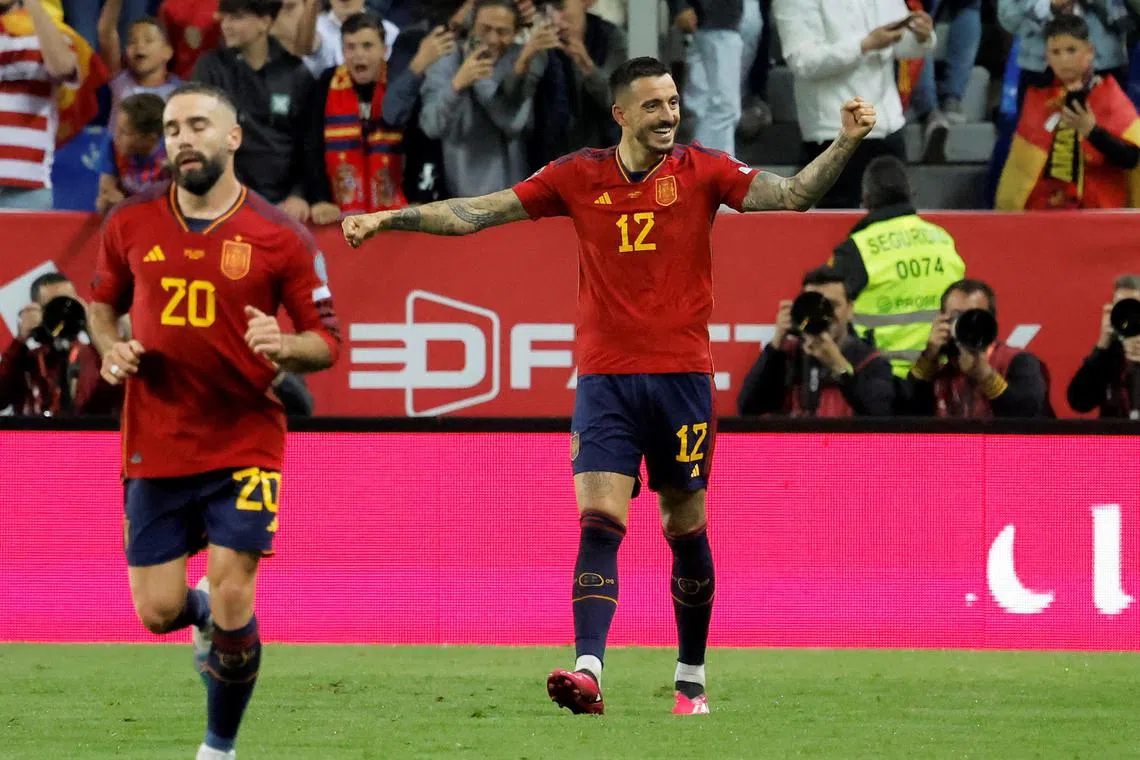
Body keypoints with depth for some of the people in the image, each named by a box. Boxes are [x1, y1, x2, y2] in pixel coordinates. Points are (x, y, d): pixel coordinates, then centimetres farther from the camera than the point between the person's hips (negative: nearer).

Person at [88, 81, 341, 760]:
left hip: (246, 444, -2)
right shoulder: (130, 227, 2)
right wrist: (110, 347, -2)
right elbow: (103, 303, 19)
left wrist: (283, 345, -23)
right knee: (159, 613, 2)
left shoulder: (281, 238, -6)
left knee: (233, 603, -10)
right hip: (156, 447, 3)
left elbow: (328, 342, -2)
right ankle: (204, 610, 41)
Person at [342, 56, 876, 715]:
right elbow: (475, 213, 6)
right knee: (599, 524, -13)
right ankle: (589, 673, -24)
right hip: (605, 380, 0)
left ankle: (692, 678, 23)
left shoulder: (702, 171, 1)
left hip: (682, 376, 0)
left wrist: (847, 143, -23)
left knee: (685, 530, 8)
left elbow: (792, 195, -9)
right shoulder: (580, 177, 3)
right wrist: (387, 220, 0)